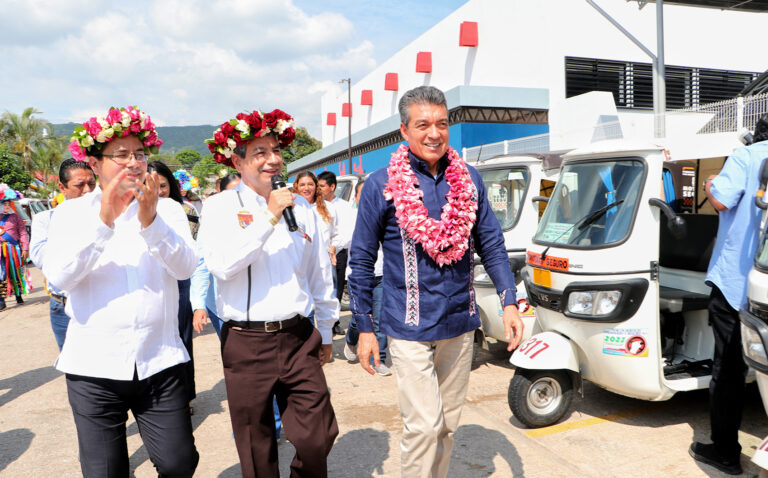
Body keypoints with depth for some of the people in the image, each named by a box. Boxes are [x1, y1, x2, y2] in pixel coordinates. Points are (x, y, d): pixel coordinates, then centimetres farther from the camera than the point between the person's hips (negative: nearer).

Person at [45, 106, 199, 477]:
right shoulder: (72, 212, 4)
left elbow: (186, 266, -11)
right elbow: (59, 276, -11)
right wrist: (103, 221, -22)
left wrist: (150, 222, -25)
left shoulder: (168, 209, 4)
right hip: (94, 366, 0)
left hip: (160, 362, 1)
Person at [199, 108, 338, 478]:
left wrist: (325, 331, 21)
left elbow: (320, 274, 16)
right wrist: (269, 217, -18)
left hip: (299, 339, 2)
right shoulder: (220, 207, -1)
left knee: (318, 439, 1)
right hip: (246, 343, -2)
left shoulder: (300, 207, 8)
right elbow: (222, 265, -20)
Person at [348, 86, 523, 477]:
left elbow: (492, 246, 10)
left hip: (460, 325, 4)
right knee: (424, 425, -6)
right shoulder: (382, 185, -6)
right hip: (410, 327, -4)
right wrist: (364, 328, -2)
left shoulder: (469, 180, 4)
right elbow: (361, 260, -2)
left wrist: (509, 303, 1)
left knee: (448, 424, 16)